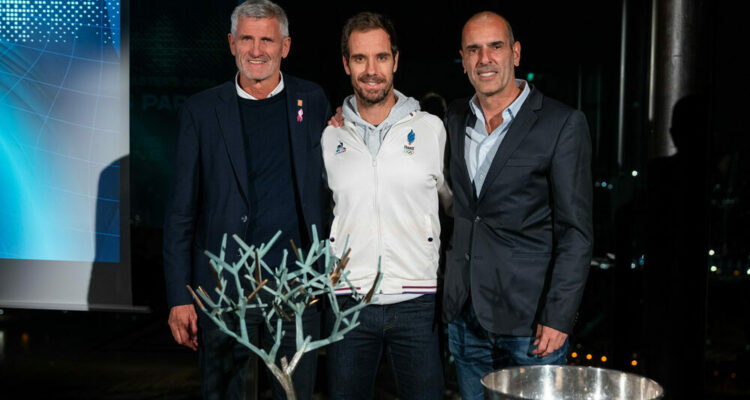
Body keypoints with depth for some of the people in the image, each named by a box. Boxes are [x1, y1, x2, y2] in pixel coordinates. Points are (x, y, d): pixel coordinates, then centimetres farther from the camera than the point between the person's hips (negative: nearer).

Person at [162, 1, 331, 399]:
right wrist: (179, 297, -3)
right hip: (224, 286, -1)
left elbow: (328, 186, 11)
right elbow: (181, 213, 2)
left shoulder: (312, 101, 6)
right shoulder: (201, 111, 1)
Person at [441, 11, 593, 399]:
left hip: (529, 322, -5)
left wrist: (558, 317, -15)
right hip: (465, 315, 5)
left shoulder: (562, 124, -6)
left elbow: (575, 232, -8)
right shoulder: (454, 119, 10)